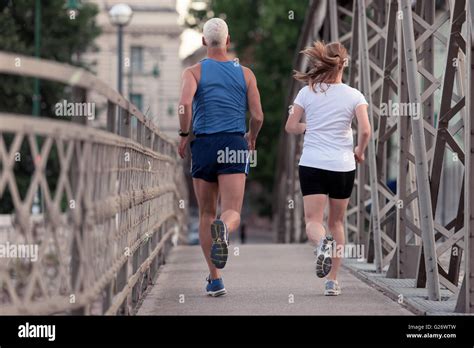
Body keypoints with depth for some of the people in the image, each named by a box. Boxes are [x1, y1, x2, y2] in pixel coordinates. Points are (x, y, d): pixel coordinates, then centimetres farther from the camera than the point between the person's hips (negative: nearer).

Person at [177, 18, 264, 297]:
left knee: (206, 215, 13)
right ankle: (223, 229, -46)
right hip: (235, 145, 0)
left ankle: (215, 279, 9)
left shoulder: (194, 72, 4)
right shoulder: (246, 74, 9)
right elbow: (258, 116, 5)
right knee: (232, 213, -7)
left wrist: (184, 135, 0)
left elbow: (185, 103, -15)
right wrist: (252, 138, 25)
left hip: (204, 146, 0)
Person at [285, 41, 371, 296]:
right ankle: (332, 280, 14)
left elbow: (291, 126, 2)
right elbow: (365, 130, -12)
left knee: (313, 221, -2)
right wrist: (359, 152, 6)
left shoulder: (307, 92, 1)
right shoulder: (354, 95, -2)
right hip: (343, 166, 1)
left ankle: (322, 244, -39)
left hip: (312, 164, -1)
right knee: (336, 222, 15)